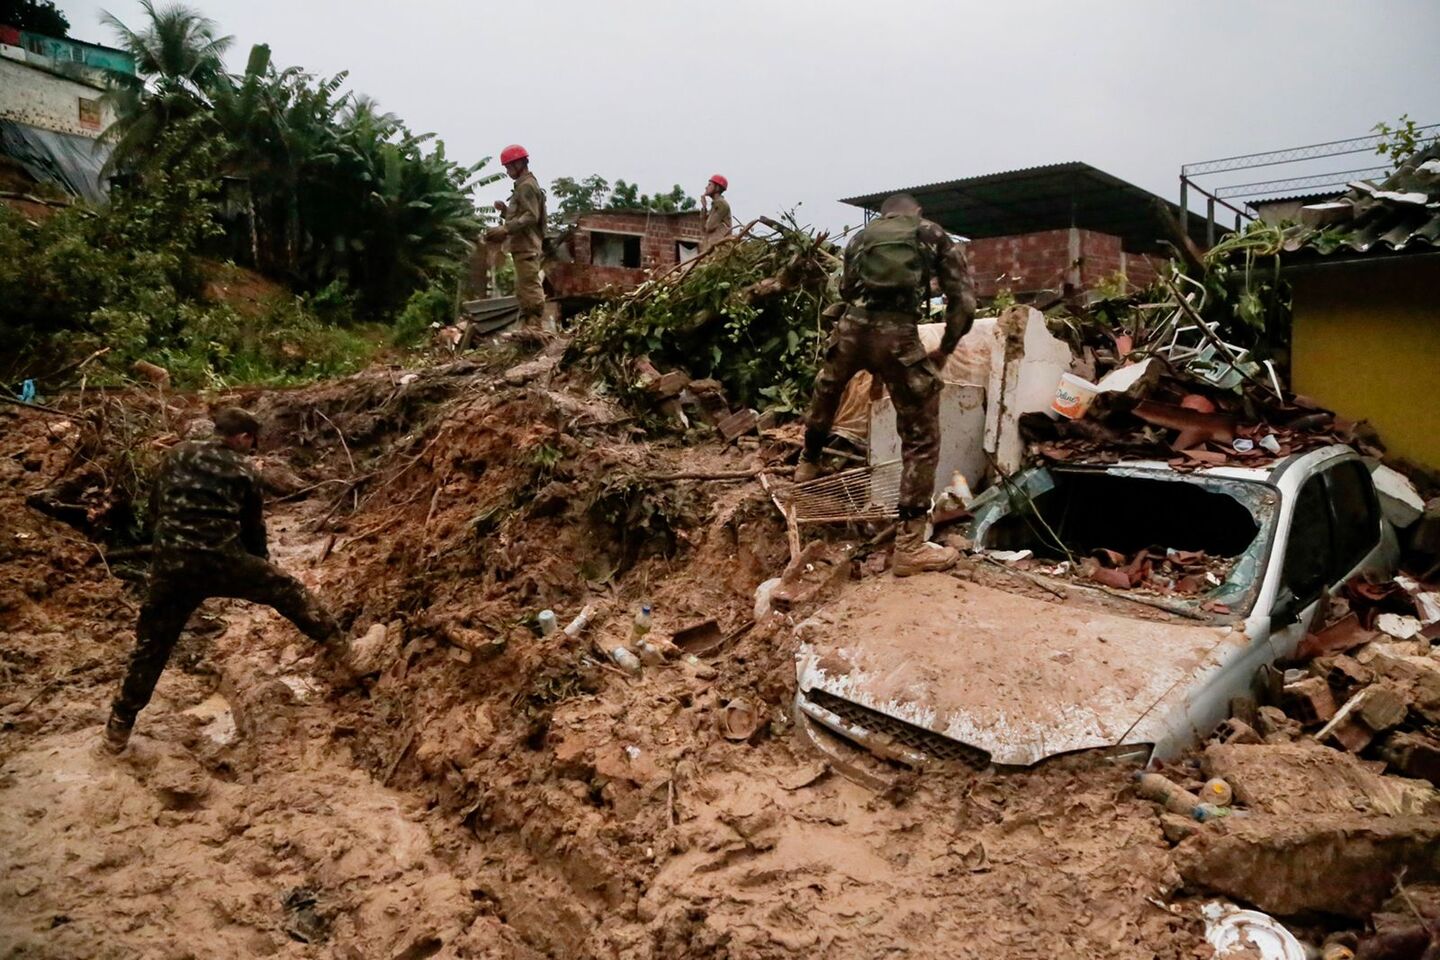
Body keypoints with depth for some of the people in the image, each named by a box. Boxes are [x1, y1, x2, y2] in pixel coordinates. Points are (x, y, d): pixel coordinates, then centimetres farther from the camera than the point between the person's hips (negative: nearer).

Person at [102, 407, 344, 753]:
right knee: (286, 588, 19)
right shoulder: (243, 471, 8)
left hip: (170, 564, 3)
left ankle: (120, 726, 22)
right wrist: (262, 562, 31)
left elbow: (156, 505, 20)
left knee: (152, 644, 14)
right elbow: (253, 527, 15)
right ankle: (332, 638, 28)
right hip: (222, 560, -3)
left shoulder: (179, 454, 14)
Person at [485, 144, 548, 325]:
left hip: (526, 247, -11)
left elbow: (531, 216, -20)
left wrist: (505, 229, -26)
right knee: (524, 290, 13)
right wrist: (505, 210, 12)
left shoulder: (527, 185, -9)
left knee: (530, 289, -14)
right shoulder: (524, 185, 22)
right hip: (525, 246, 11)